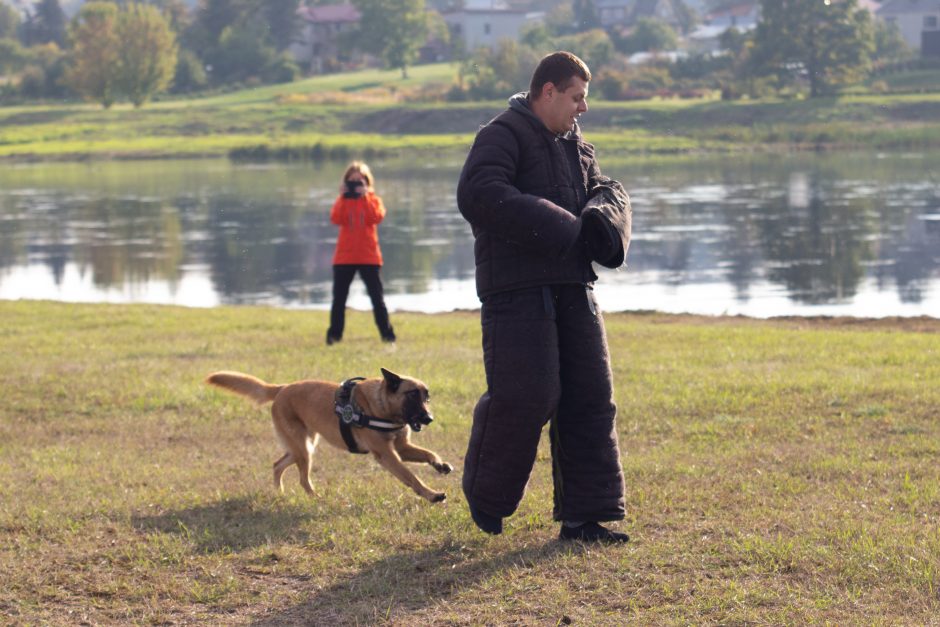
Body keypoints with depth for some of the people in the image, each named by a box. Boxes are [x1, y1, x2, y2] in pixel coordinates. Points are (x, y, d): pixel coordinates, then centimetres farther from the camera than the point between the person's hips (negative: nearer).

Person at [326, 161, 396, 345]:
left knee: (377, 297, -1)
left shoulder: (373, 200, 5)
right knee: (339, 297, 2)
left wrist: (364, 197, -18)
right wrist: (344, 197, -15)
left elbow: (377, 217, -17)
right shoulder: (342, 201, 7)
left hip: (369, 257, -1)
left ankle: (386, 333, 2)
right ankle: (334, 334, 8)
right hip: (344, 257, 1)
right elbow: (336, 219, -13)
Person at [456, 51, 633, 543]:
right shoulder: (501, 137, -8)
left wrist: (602, 217, -10)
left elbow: (607, 190, 18)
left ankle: (583, 516, 8)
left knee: (589, 399, 3)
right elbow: (478, 195, -23)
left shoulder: (575, 147, 20)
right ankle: (484, 497, 12)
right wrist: (560, 229, -23)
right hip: (517, 290, -8)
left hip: (573, 289, 8)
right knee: (524, 396, -13)